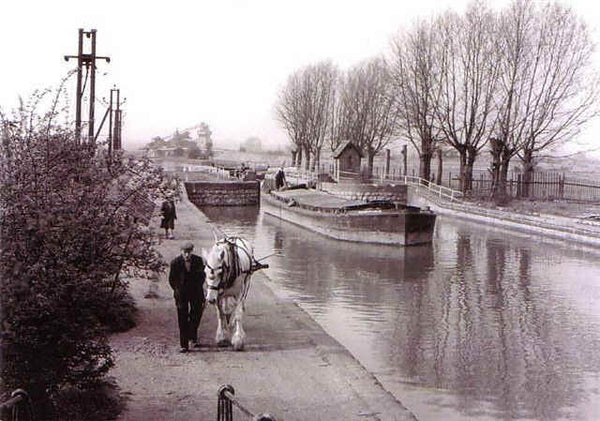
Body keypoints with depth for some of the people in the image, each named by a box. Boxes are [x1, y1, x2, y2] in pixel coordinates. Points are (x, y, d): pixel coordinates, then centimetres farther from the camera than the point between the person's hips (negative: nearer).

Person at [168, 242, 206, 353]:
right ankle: (184, 345, 3)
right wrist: (177, 290, -2)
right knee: (183, 319, -1)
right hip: (181, 295, -2)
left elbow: (202, 275, 8)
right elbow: (171, 279, 1)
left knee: (196, 316, 9)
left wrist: (198, 287, 3)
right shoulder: (175, 263, -11)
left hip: (196, 293, 2)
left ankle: (193, 337, 35)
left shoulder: (198, 260, -7)